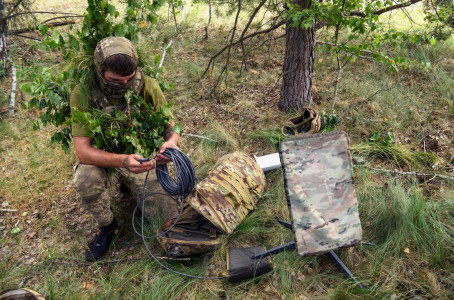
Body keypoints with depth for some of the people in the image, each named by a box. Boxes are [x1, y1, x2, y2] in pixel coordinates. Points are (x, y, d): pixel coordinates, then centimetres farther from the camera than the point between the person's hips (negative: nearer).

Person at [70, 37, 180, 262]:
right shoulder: (83, 94, -22)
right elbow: (82, 151, -27)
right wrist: (123, 160, -45)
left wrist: (171, 141, -33)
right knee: (86, 179, -36)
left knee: (172, 214, -13)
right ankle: (107, 227, -2)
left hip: (142, 157, 1)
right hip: (101, 160, -1)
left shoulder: (147, 86, -18)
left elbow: (170, 125, -7)